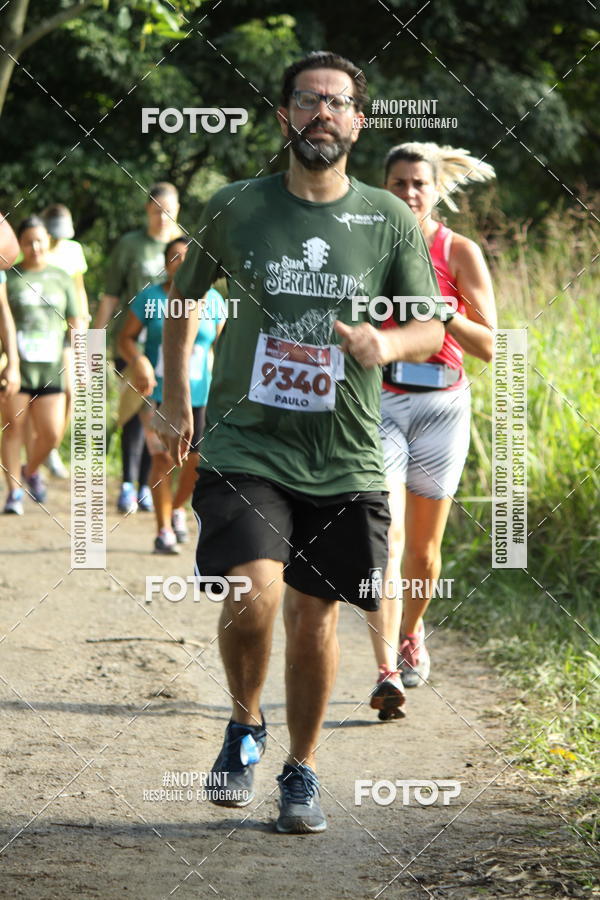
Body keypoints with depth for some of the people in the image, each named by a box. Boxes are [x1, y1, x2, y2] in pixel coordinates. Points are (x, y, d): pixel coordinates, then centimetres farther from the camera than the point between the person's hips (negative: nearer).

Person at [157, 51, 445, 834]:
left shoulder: (390, 221, 3)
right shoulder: (235, 209, 2)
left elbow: (430, 329, 3)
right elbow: (184, 297, 17)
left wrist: (387, 343, -19)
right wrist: (175, 397, 16)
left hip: (345, 459, 1)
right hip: (246, 446, -1)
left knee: (314, 616, 6)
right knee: (253, 595, -19)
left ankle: (302, 772, 25)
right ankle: (245, 726, 9)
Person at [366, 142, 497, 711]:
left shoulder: (460, 253, -1)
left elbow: (488, 345, -5)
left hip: (441, 406, 0)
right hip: (379, 403, 0)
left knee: (423, 544, 10)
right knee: (383, 536, -16)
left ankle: (411, 634, 40)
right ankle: (387, 672, -22)